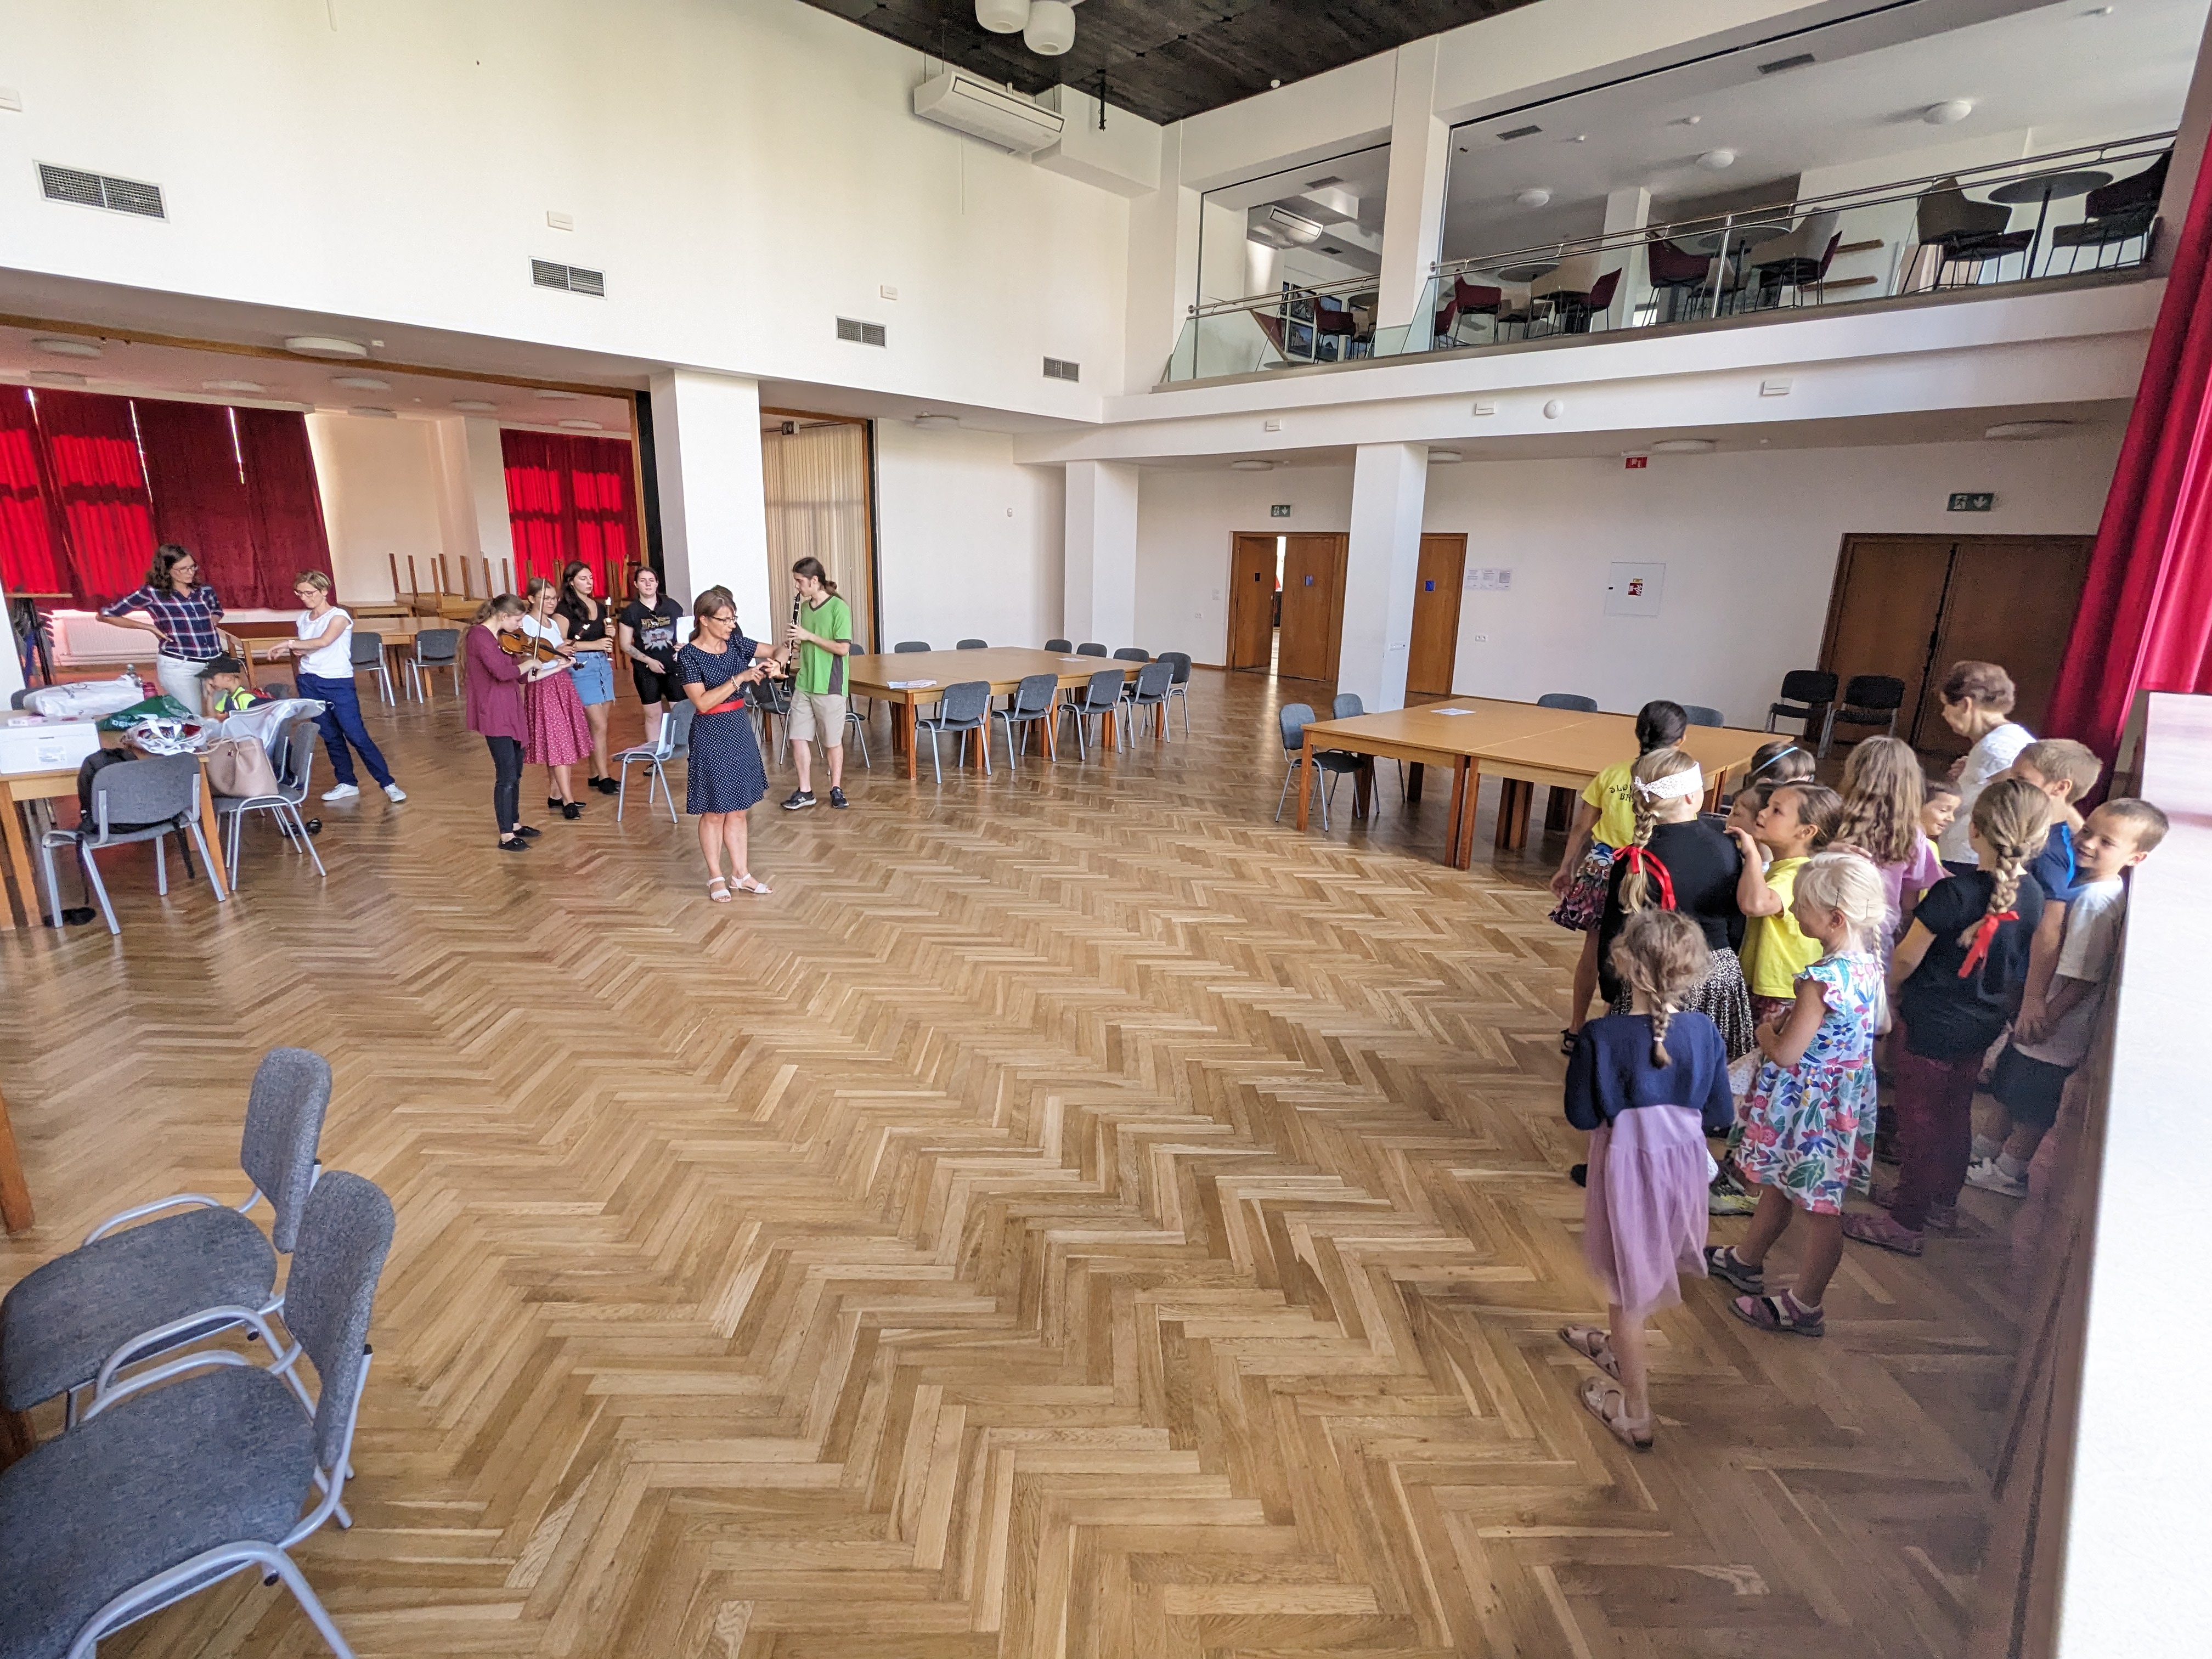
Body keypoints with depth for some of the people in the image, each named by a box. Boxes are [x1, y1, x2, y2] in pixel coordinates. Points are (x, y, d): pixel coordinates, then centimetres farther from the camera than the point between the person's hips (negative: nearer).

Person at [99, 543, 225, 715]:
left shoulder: (204, 591, 6)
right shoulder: (152, 593, -5)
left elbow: (218, 611, 30)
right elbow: (106, 614, 4)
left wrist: (209, 625, 9)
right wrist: (149, 627, -2)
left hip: (214, 662, 4)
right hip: (178, 665, -4)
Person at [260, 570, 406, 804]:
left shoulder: (338, 616, -9)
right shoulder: (302, 619, 11)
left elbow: (324, 641, -26)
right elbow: (302, 651, 21)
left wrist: (290, 643, -27)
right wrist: (294, 652, 3)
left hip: (339, 683, -6)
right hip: (309, 683, 6)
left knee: (356, 735, -10)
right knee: (330, 736, 9)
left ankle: (388, 784, -6)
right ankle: (347, 783, 17)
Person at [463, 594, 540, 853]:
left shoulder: (503, 638, 12)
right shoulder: (480, 635, -15)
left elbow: (521, 676, 11)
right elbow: (502, 672, -29)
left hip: (510, 711, 9)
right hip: (494, 715, -9)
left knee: (515, 772, 18)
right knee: (507, 776, -6)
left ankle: (515, 824, 31)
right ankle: (506, 837, 1)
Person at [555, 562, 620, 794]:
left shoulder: (599, 607, 14)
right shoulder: (565, 609, -7)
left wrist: (609, 635, 2)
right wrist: (594, 644, -19)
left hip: (603, 664, 7)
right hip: (581, 667, -6)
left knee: (599, 725, 8)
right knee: (599, 725, -8)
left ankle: (595, 775, 15)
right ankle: (603, 777, 0)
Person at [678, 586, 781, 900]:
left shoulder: (735, 643, 3)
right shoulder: (689, 656, -14)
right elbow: (702, 702, -21)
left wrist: (774, 661, -19)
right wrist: (740, 678, -27)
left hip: (740, 729, 6)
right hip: (712, 734, -6)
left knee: (738, 809, 13)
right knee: (715, 811, 5)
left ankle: (740, 873, 23)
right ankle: (716, 877, 19)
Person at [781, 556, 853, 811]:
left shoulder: (839, 608, -12)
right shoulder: (804, 607, 11)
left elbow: (842, 648, -17)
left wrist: (809, 636, -17)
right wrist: (797, 643, -1)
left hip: (829, 685, -7)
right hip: (803, 684, 7)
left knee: (832, 741, 5)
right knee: (798, 738, 4)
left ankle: (836, 789, 20)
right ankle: (805, 792, 14)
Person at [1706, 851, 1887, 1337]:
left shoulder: (1822, 979, -29)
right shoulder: (1869, 964, -2)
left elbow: (1787, 1054, -27)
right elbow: (1880, 1025, 14)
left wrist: (1766, 1033, -5)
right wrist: (1788, 1024, 9)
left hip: (1808, 1105, -9)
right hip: (1847, 1093, 9)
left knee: (1818, 1208, 7)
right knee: (1779, 1184, 24)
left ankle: (1803, 1307, 24)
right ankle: (1747, 1261, 43)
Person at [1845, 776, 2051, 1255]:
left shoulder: (1954, 893, -26)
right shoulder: (2031, 896, -4)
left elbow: (1906, 956, -17)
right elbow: (2020, 967, 10)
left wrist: (1893, 991, 2)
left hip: (1932, 1024, -7)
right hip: (1983, 1025, 7)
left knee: (1918, 1120, 4)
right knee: (1955, 1115, 22)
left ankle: (1905, 1222, 13)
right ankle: (1942, 1196, 40)